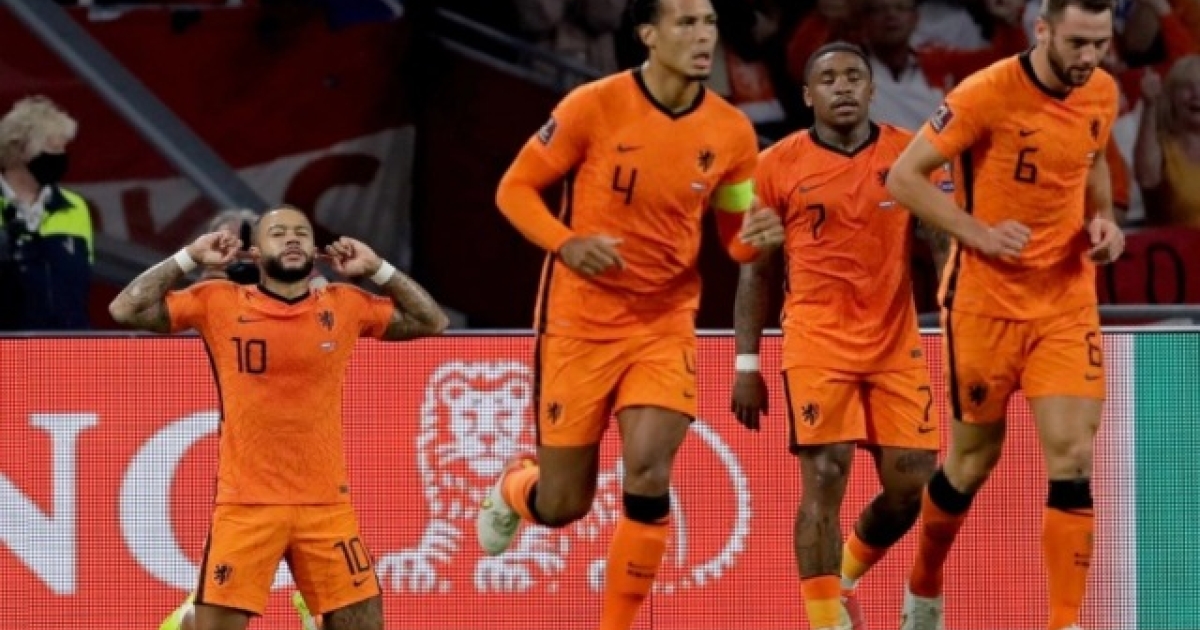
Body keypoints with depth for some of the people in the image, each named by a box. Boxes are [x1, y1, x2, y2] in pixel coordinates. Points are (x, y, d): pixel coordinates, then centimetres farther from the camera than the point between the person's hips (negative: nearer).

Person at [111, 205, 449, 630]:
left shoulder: (344, 306, 6)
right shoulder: (219, 303, 0)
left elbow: (432, 321, 11)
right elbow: (126, 310, -3)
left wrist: (377, 269, 4)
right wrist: (189, 258, -4)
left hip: (326, 504, 2)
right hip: (245, 505, -2)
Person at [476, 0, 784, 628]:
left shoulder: (732, 132, -3)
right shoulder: (594, 106, -13)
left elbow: (734, 235, 9)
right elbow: (515, 188, -5)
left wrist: (759, 237, -16)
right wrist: (567, 244, -23)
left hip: (666, 324, 2)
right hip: (579, 322, -2)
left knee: (649, 470, -19)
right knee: (563, 504, 5)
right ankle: (513, 487, 44)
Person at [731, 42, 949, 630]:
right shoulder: (778, 165, 1)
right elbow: (755, 271, 6)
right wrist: (745, 365, 2)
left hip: (897, 345, 2)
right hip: (816, 344, -2)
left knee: (909, 487, 1)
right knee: (825, 479, -13)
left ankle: (843, 575, 30)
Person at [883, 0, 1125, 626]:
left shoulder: (1102, 94, 0)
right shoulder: (988, 94, -18)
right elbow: (903, 177, -14)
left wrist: (1103, 218, 2)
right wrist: (980, 234, -23)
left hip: (1068, 300, 4)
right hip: (987, 298, -4)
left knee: (1073, 455, -10)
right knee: (975, 456, 9)